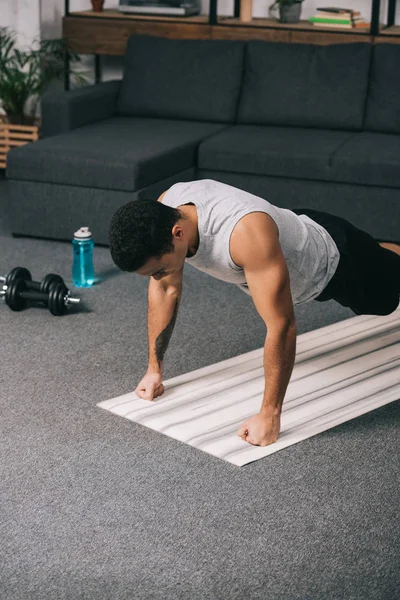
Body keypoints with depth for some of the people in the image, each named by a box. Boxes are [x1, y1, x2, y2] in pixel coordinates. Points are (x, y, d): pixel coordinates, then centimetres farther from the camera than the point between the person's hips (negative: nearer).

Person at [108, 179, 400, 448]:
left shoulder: (247, 233, -49)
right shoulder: (165, 212, -27)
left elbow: (282, 326, -46)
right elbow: (165, 289, -11)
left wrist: (269, 416, -42)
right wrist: (155, 369, -9)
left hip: (331, 262, -7)